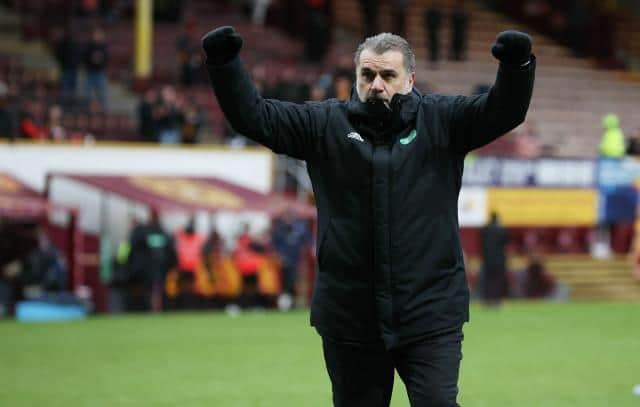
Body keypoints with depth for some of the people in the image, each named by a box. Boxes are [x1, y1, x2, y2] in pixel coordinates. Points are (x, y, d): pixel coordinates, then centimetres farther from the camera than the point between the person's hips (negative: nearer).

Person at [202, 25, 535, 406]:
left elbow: (504, 111, -10)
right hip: (349, 317, 2)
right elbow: (254, 115, 2)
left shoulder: (442, 120, 2)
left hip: (431, 316, -2)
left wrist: (516, 63, -30)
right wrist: (224, 63, -14)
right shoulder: (325, 124, 4)